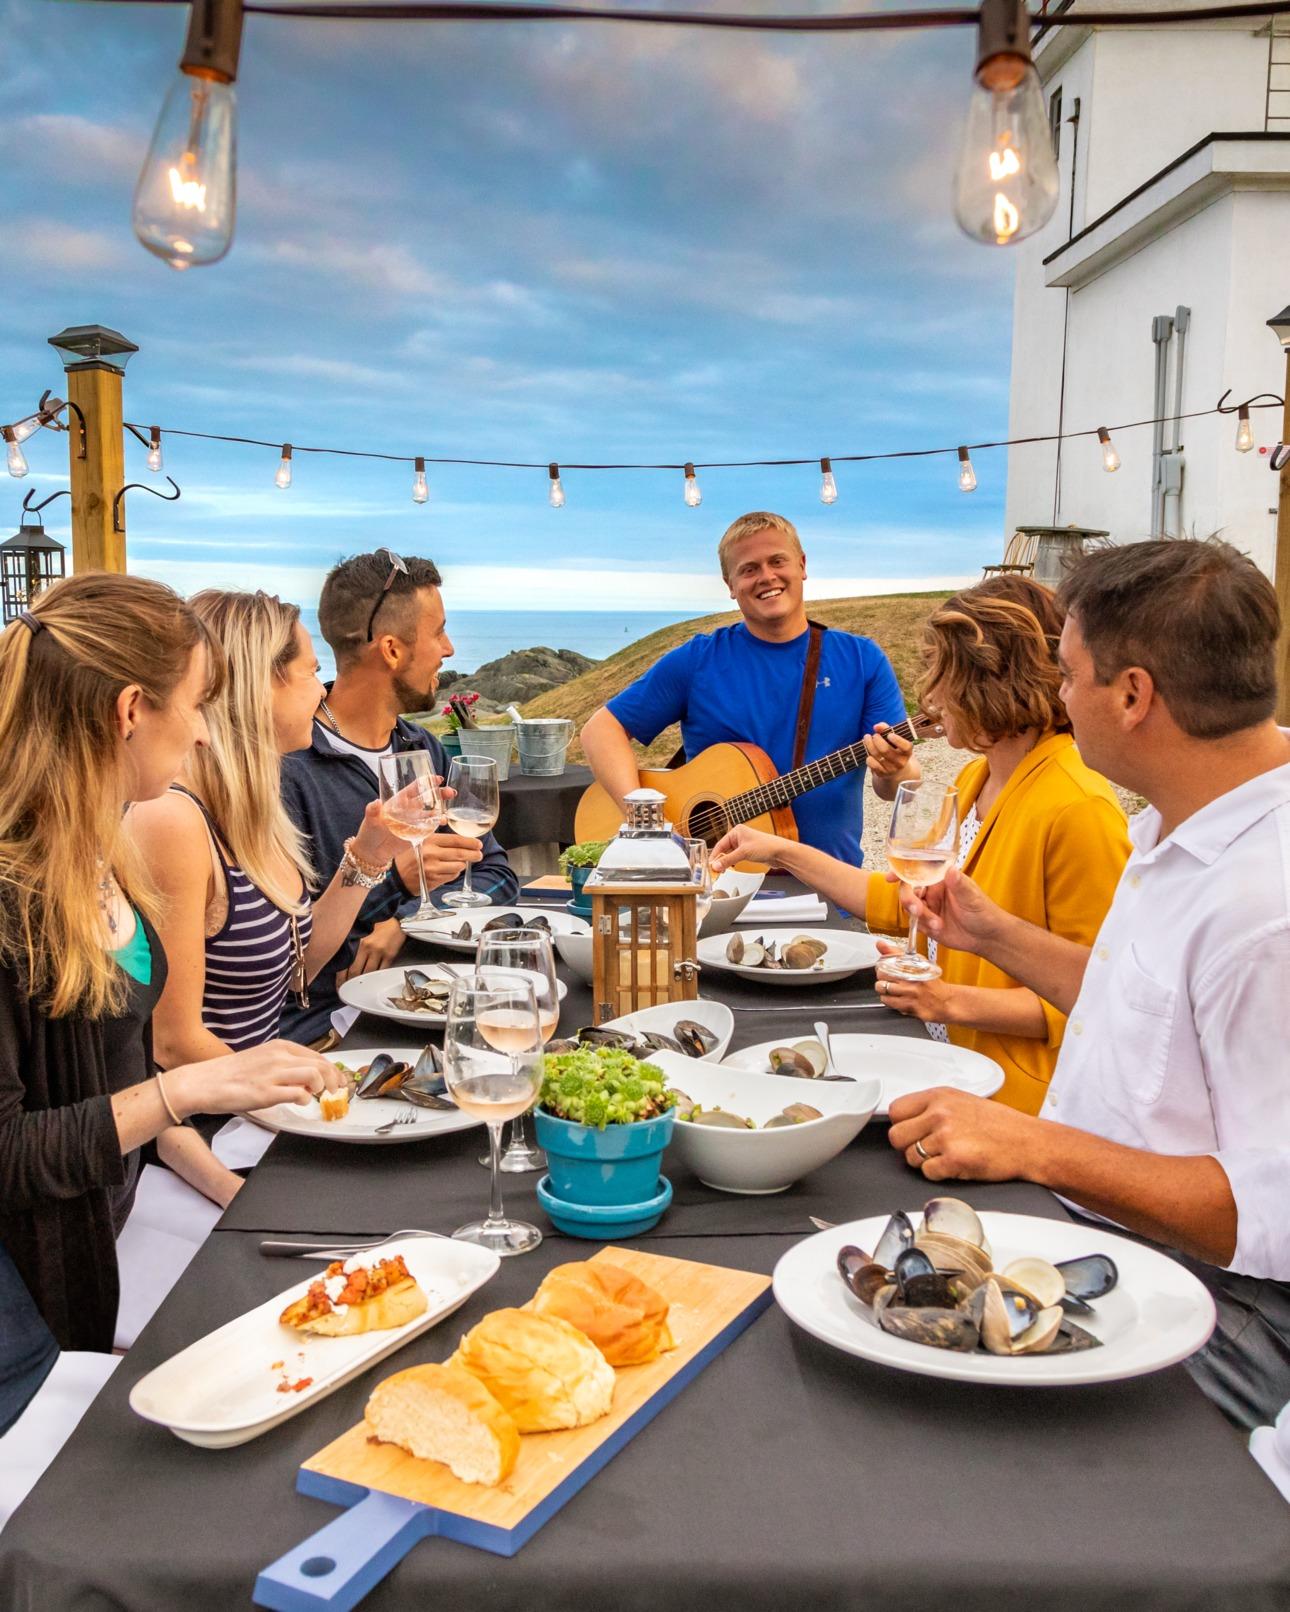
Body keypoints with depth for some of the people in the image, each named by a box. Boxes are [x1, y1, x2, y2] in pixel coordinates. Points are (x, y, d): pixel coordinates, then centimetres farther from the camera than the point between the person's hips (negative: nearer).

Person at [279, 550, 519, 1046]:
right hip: (325, 1019, -8)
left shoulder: (423, 750, 14)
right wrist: (391, 879, -28)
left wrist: (406, 922, -8)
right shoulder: (288, 766, -13)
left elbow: (496, 872, 10)